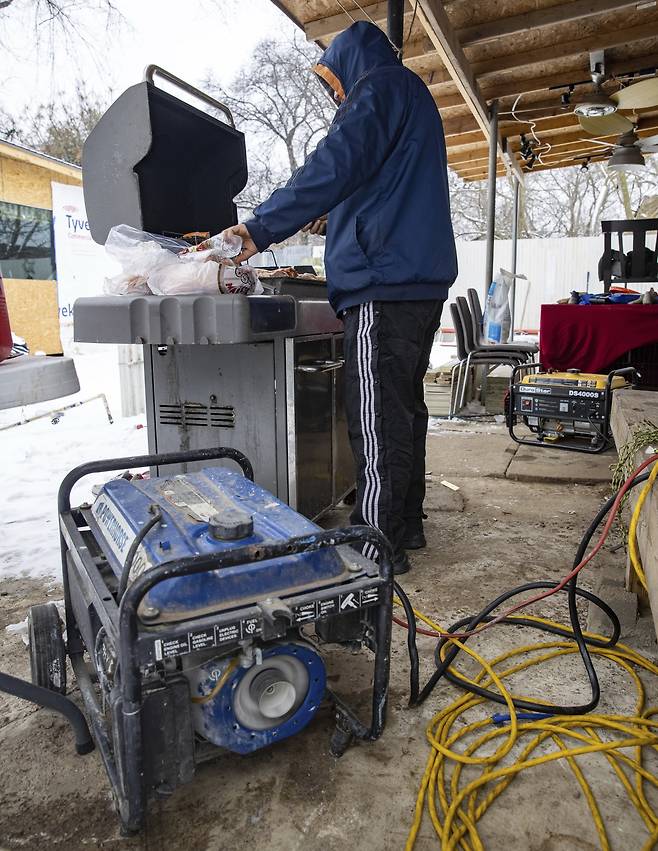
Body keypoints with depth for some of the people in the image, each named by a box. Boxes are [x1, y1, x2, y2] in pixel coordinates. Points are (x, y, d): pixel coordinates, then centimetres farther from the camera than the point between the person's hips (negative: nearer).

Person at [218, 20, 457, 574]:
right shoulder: (415, 98, 29)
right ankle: (407, 525, 23)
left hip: (385, 284, -10)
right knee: (405, 407, 13)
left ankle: (378, 546, -4)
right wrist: (339, 219, 30)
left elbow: (334, 166, -16)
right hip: (423, 280, 10)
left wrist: (259, 229, -15)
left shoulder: (381, 88, -1)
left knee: (377, 421, -10)